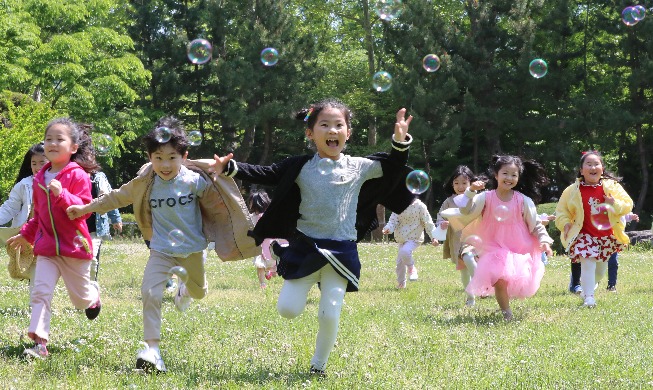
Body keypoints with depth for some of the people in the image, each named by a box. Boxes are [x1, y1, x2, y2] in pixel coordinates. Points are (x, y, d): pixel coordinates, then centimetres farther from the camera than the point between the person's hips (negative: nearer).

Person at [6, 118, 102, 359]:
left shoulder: (78, 176, -12)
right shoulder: (39, 178, 7)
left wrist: (62, 195, -32)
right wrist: (26, 235, 22)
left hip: (74, 247, -4)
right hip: (47, 247, 4)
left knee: (81, 299, 12)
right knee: (40, 292, -12)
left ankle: (93, 295, 48)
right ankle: (39, 343, -14)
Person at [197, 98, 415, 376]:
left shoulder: (360, 167, 1)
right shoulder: (300, 167, 0)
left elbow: (391, 169, 5)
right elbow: (264, 175, 0)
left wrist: (400, 142, -12)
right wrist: (230, 168, -11)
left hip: (341, 252, 0)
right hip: (305, 248, 0)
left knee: (330, 315, -2)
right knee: (287, 309, -4)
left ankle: (318, 365, 21)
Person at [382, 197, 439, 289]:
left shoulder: (419, 206, -8)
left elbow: (427, 222, -4)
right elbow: (393, 220, -3)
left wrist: (433, 237, -5)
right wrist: (388, 229, -24)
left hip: (414, 238, -5)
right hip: (402, 238, 5)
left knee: (404, 251, -33)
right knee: (400, 263, 8)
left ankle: (411, 268, -5)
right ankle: (401, 284, 27)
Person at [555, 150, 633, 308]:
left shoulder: (612, 187, -3)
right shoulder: (573, 191, -5)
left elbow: (627, 205, 0)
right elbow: (562, 211, 7)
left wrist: (615, 204, -19)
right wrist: (565, 224, -10)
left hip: (607, 234, 3)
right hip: (584, 235, -3)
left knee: (601, 269, 16)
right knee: (588, 264, -19)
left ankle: (586, 290, 41)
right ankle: (589, 297, -12)